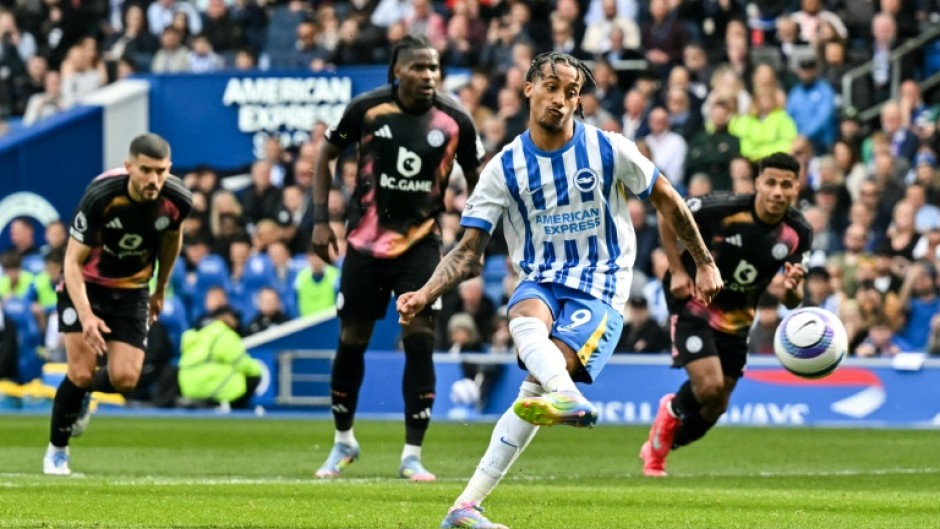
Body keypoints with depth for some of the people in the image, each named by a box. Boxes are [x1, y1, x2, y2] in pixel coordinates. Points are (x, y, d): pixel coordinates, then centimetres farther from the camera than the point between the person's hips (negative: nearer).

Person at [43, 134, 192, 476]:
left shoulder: (177, 200, -19)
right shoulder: (101, 196, -30)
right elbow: (73, 261, -26)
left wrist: (160, 290, 17)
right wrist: (86, 316, -39)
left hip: (132, 290, 3)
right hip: (86, 284, -3)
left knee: (124, 379, -10)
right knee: (81, 373, -14)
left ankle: (84, 391, 26)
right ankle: (56, 450, 11)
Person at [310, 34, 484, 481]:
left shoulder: (454, 121, -8)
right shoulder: (366, 109, -10)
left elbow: (476, 177, 7)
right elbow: (326, 155, 5)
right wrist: (321, 219, 0)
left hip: (420, 244, 0)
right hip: (365, 243, 0)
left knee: (420, 340, -11)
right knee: (352, 339, 7)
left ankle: (412, 455, -4)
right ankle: (343, 442, 28)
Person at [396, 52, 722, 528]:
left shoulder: (609, 150, -4)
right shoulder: (505, 167, 0)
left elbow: (667, 201, 10)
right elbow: (469, 250, 2)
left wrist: (704, 263, 13)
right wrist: (425, 294, -13)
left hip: (599, 288, -2)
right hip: (540, 281, 2)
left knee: (536, 385, -24)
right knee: (524, 317, -38)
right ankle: (569, 399, -67)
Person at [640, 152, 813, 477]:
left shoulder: (798, 233, -14)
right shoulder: (724, 209, -26)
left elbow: (791, 302, -7)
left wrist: (792, 288, -31)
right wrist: (677, 271, -14)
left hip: (737, 317, 5)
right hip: (693, 301, -5)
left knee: (716, 406, 10)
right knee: (709, 385, -22)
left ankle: (658, 448, 36)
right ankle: (672, 412, 14)